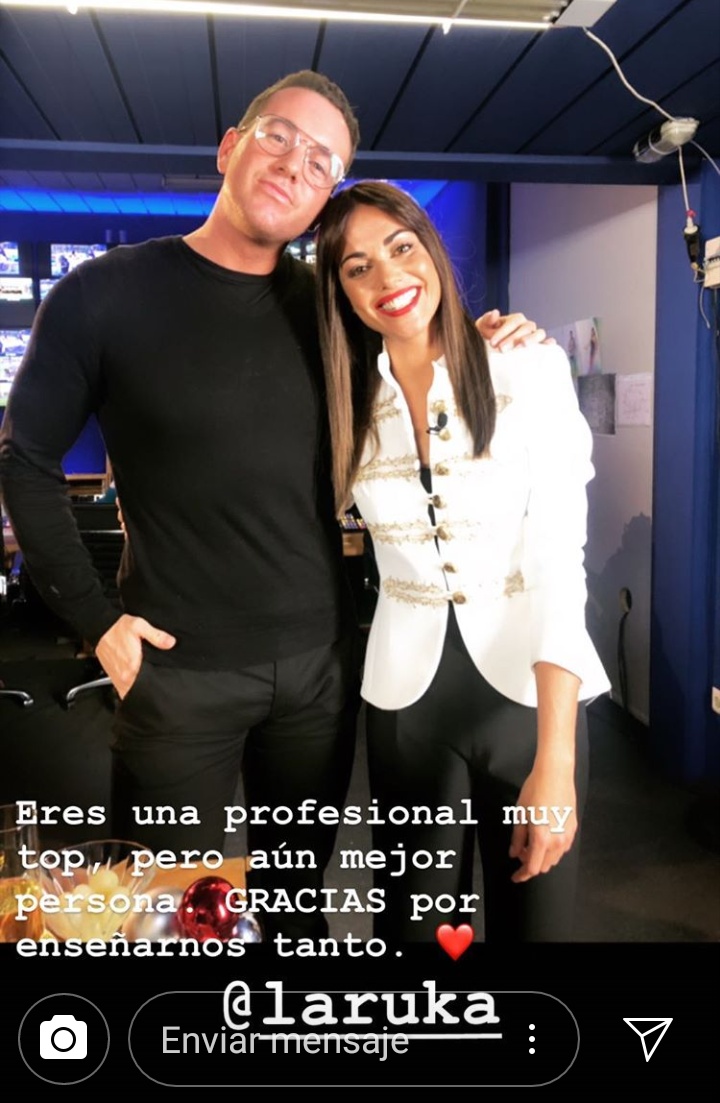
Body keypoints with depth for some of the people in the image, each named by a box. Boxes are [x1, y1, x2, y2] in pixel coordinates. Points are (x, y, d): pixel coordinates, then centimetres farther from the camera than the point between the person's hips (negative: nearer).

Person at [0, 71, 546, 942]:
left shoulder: (329, 306, 3)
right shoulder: (105, 294, -7)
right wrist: (95, 620, -7)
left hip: (323, 658, 4)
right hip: (180, 669, -3)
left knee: (298, 898, 21)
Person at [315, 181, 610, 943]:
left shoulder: (529, 368, -11)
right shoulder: (347, 400, 0)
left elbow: (557, 560, -18)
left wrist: (554, 760, -22)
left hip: (528, 686, -2)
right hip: (406, 693, 3)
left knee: (534, 919, 13)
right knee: (415, 922, 15)